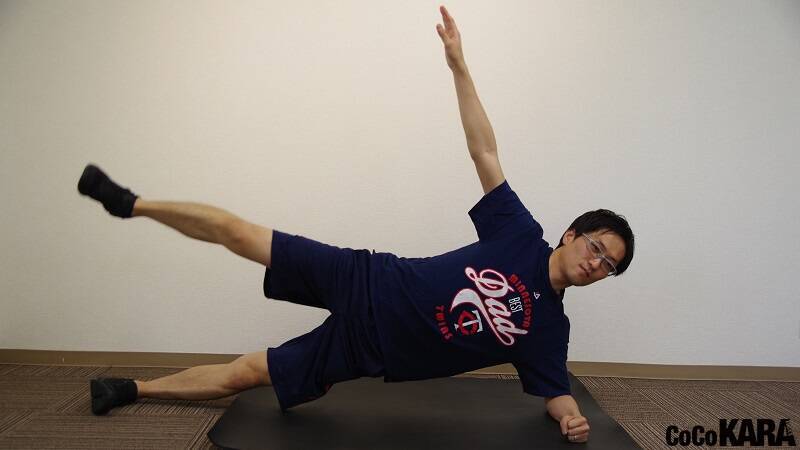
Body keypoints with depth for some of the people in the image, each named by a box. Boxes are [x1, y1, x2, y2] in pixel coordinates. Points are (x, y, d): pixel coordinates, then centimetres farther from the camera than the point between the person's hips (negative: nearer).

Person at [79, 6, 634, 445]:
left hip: (366, 347, 1)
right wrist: (458, 63, -13)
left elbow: (556, 392, 7)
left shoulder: (549, 328, 1)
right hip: (368, 283, 0)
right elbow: (485, 151, -7)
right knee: (235, 230, -3)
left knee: (247, 373, 1)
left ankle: (133, 388, 24)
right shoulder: (521, 235, -3)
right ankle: (133, 204, 21)